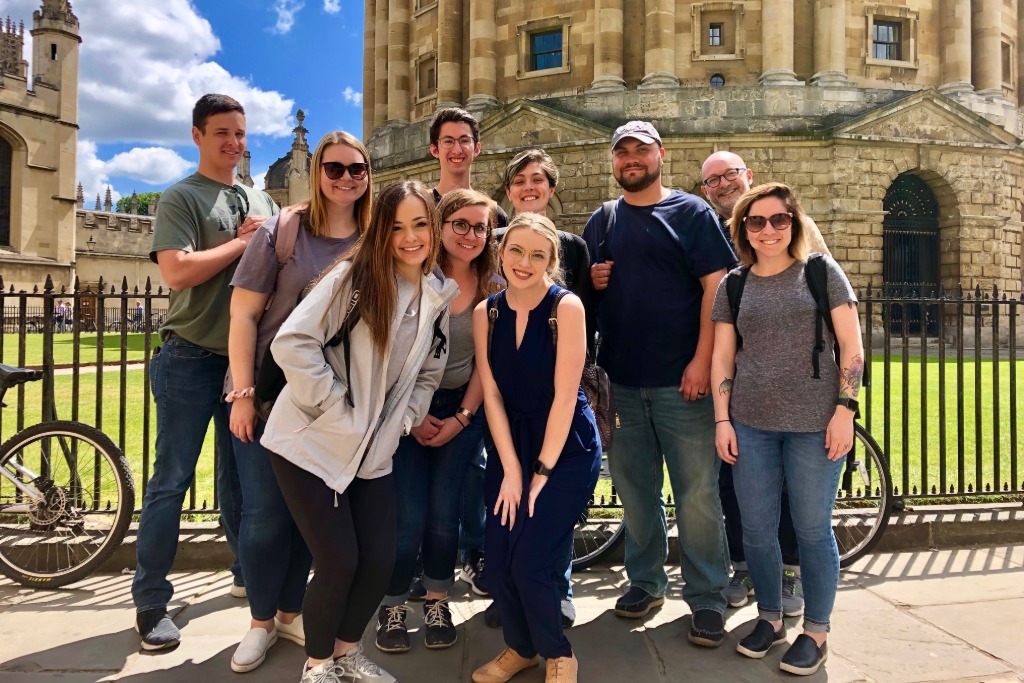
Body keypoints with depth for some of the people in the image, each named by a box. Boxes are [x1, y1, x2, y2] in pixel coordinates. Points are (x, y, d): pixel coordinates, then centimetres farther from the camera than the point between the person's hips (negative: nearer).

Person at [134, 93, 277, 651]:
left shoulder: (261, 201, 15)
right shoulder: (181, 198, -3)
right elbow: (177, 272, -19)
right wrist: (242, 242, -11)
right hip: (191, 359, -5)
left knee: (240, 477, 16)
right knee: (171, 482, 0)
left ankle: (249, 574, 30)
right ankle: (150, 604, 10)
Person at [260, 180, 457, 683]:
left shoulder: (439, 296, 5)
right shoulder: (353, 278, -13)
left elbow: (429, 372, 13)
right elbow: (292, 342, -20)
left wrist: (405, 419, -1)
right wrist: (335, 406, -19)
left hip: (373, 453, 5)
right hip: (313, 444, -5)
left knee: (380, 561, 5)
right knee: (339, 562, -5)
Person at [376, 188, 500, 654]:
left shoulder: (495, 288, 1)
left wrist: (462, 418, -4)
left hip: (463, 409, 2)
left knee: (445, 511, 0)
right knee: (408, 514, -6)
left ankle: (437, 604, 22)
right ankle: (392, 607, 17)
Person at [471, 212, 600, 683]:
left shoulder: (567, 307, -15)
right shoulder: (486, 313, -1)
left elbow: (564, 396, -15)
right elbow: (492, 394, -2)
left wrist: (542, 471, -12)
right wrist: (510, 469, -7)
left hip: (566, 450, -4)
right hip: (512, 445, 4)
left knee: (530, 563, -9)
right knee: (498, 561, 2)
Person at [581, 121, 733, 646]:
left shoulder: (691, 213, 1)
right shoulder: (601, 221, 14)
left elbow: (715, 287, -7)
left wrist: (702, 361, -15)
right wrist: (590, 280, -4)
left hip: (681, 380, -4)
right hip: (620, 380, 4)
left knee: (697, 493, 1)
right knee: (635, 487, 13)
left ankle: (706, 597, 15)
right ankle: (645, 581, 29)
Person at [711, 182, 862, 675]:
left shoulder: (822, 272, 2)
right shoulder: (733, 286, 9)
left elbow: (851, 345, -1)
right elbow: (722, 357, 9)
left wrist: (845, 410, -9)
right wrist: (722, 419, 2)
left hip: (814, 424, -3)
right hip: (751, 424, 3)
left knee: (812, 530, 6)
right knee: (756, 530, 9)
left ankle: (816, 632, 23)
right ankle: (770, 617, 29)